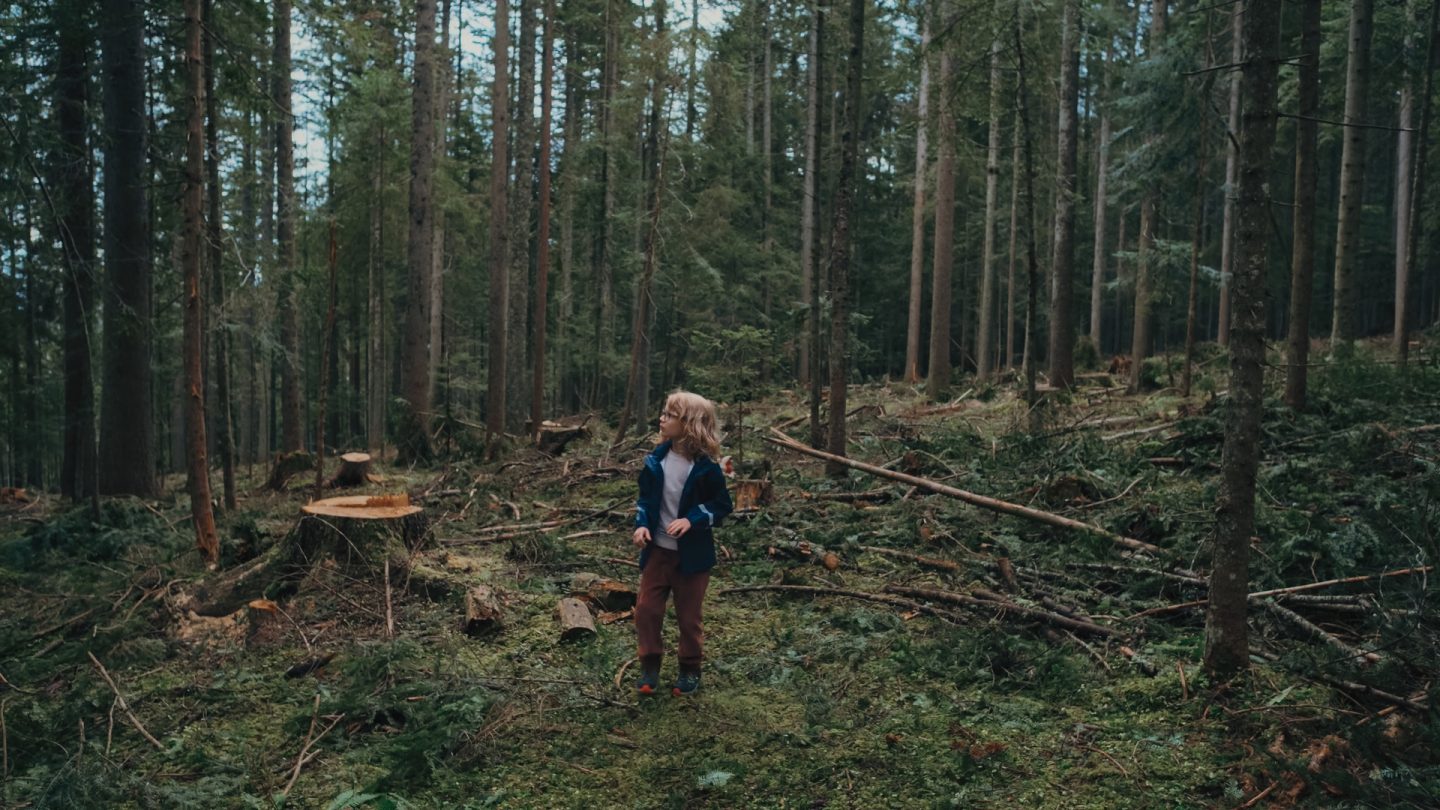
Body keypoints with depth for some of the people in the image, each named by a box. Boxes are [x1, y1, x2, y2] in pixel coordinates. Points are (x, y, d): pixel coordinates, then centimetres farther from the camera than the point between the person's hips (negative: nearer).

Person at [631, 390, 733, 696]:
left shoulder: (706, 469, -15)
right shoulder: (656, 460, -4)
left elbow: (721, 505, -8)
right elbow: (645, 498, 8)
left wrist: (691, 520, -22)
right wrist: (641, 524, -9)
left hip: (692, 554, -3)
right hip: (657, 549, 4)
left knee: (689, 616, 10)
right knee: (647, 608, 4)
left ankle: (690, 670, 29)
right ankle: (650, 666, 21)